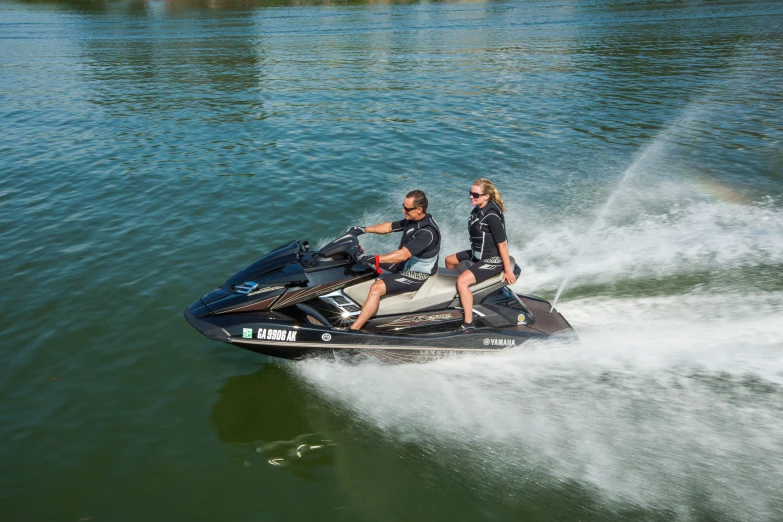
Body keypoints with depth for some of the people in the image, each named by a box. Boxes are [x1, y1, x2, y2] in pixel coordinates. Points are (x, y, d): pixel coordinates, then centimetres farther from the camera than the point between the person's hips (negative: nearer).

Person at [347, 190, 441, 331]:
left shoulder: (427, 231, -29)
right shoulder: (412, 220, 0)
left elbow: (403, 254, -37)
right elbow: (389, 227, 13)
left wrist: (373, 259, -42)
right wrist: (363, 229, 5)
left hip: (416, 275, -10)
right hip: (404, 264, 10)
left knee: (376, 288, -29)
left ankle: (352, 330, -26)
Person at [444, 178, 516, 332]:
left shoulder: (492, 216, -26)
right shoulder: (477, 209, 0)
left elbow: (502, 244, -23)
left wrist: (508, 270, -20)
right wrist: (474, 252, 23)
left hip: (492, 260, -10)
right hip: (478, 254, 10)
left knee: (462, 281, -27)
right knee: (449, 260, 21)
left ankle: (468, 323, -19)